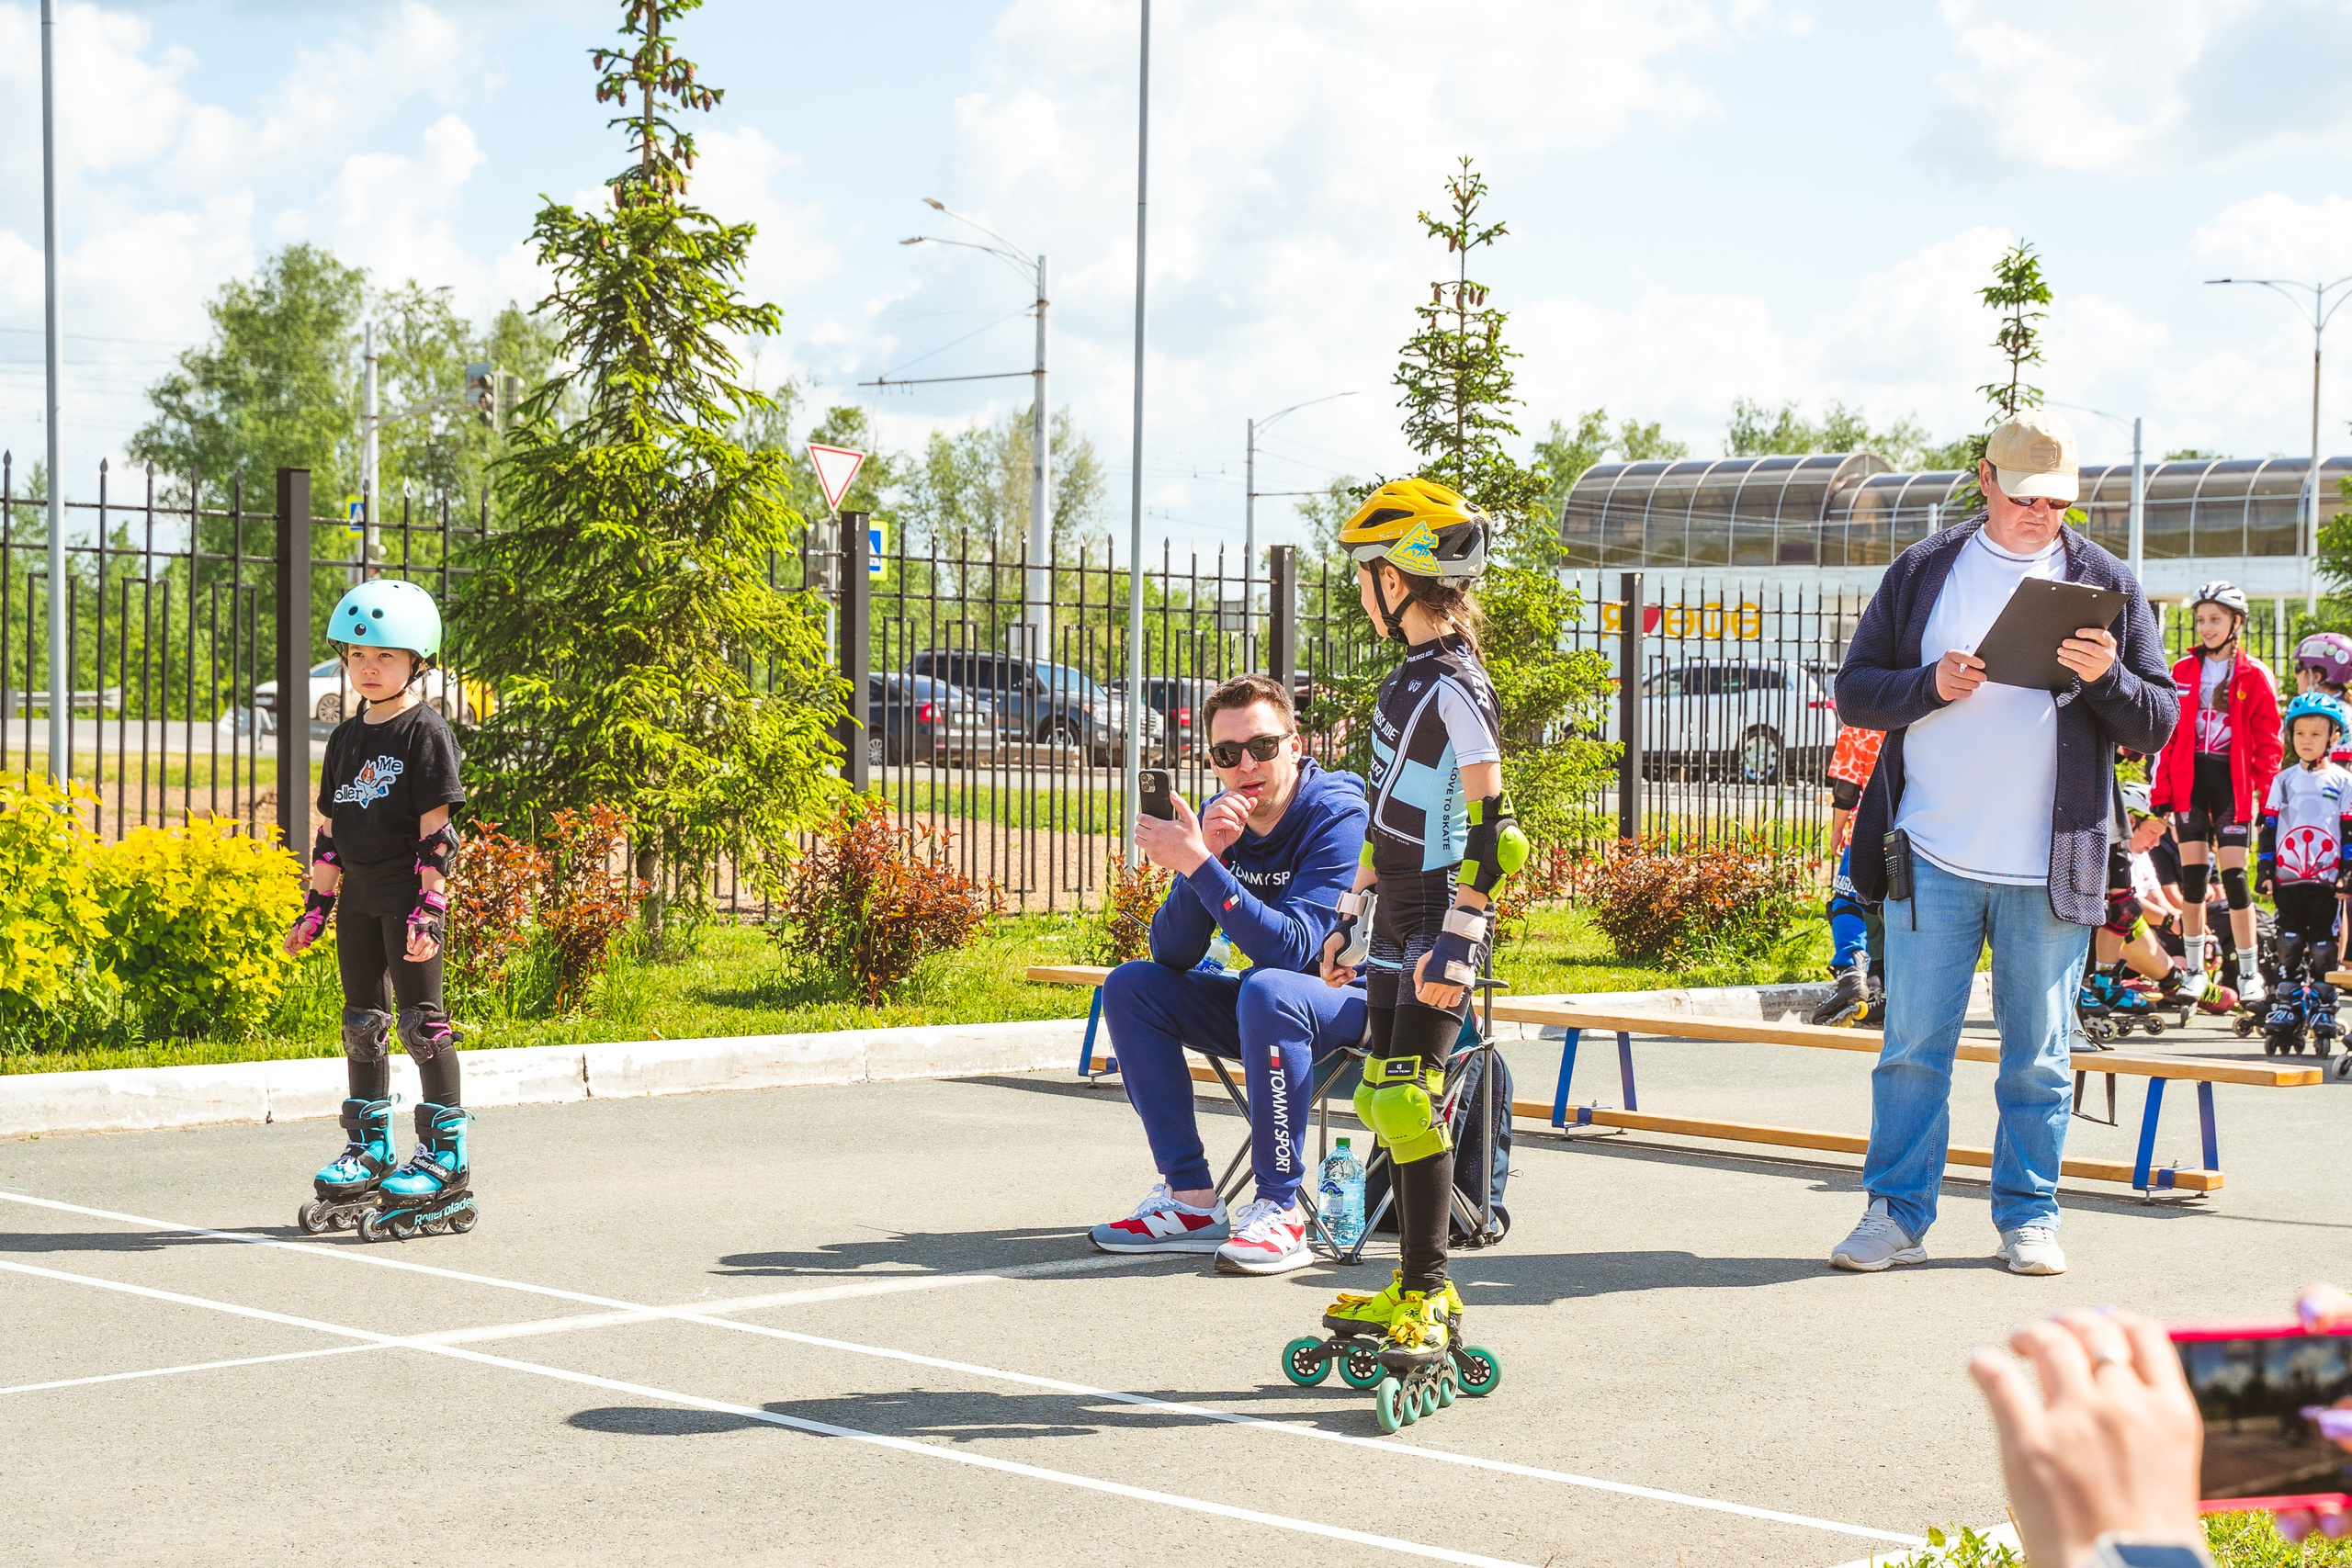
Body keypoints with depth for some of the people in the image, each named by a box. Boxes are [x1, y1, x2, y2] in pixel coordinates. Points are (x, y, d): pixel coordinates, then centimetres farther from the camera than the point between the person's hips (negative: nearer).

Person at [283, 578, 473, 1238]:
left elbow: (437, 831, -12)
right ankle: (369, 1153, 20)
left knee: (421, 1020, -7)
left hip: (406, 893, -7)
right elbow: (332, 830, 18)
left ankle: (447, 1161, -4)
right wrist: (316, 905, 15)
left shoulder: (425, 731, -8)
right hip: (358, 895, 7)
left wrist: (430, 908, -18)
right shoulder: (346, 738, 13)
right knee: (362, 1022, 11)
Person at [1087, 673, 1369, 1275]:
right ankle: (1191, 1200, -8)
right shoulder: (1221, 819, -2)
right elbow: (1172, 954, -9)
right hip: (1268, 1011, 7)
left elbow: (1291, 947, -32)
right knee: (1130, 987, -6)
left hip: (1353, 1001, -7)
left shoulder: (1337, 815, -21)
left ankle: (1279, 1211, -29)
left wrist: (1197, 864, -37)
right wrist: (1205, 856, -24)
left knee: (1268, 990, -37)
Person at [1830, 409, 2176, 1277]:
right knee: (1912, 1048, 1)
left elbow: (2158, 725, 6)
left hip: (2049, 869, 0)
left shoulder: (2105, 583, 7)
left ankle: (2029, 1217, 16)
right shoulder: (1923, 571, 8)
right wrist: (1933, 685, -11)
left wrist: (2106, 678, -14)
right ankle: (1897, 1214, 9)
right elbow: (1855, 690, 7)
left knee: (2038, 1060, 6)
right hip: (1932, 858, 0)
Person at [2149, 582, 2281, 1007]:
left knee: (2233, 874, -6)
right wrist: (2161, 792, 1)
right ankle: (2195, 969, 13)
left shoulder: (2254, 675, 0)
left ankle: (2248, 973, 3)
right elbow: (2166, 734, 7)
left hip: (2232, 781, -3)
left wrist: (2264, 792, -8)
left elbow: (2268, 741, 0)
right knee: (2192, 875, 4)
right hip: (2189, 780, 3)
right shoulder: (2183, 671, 7)